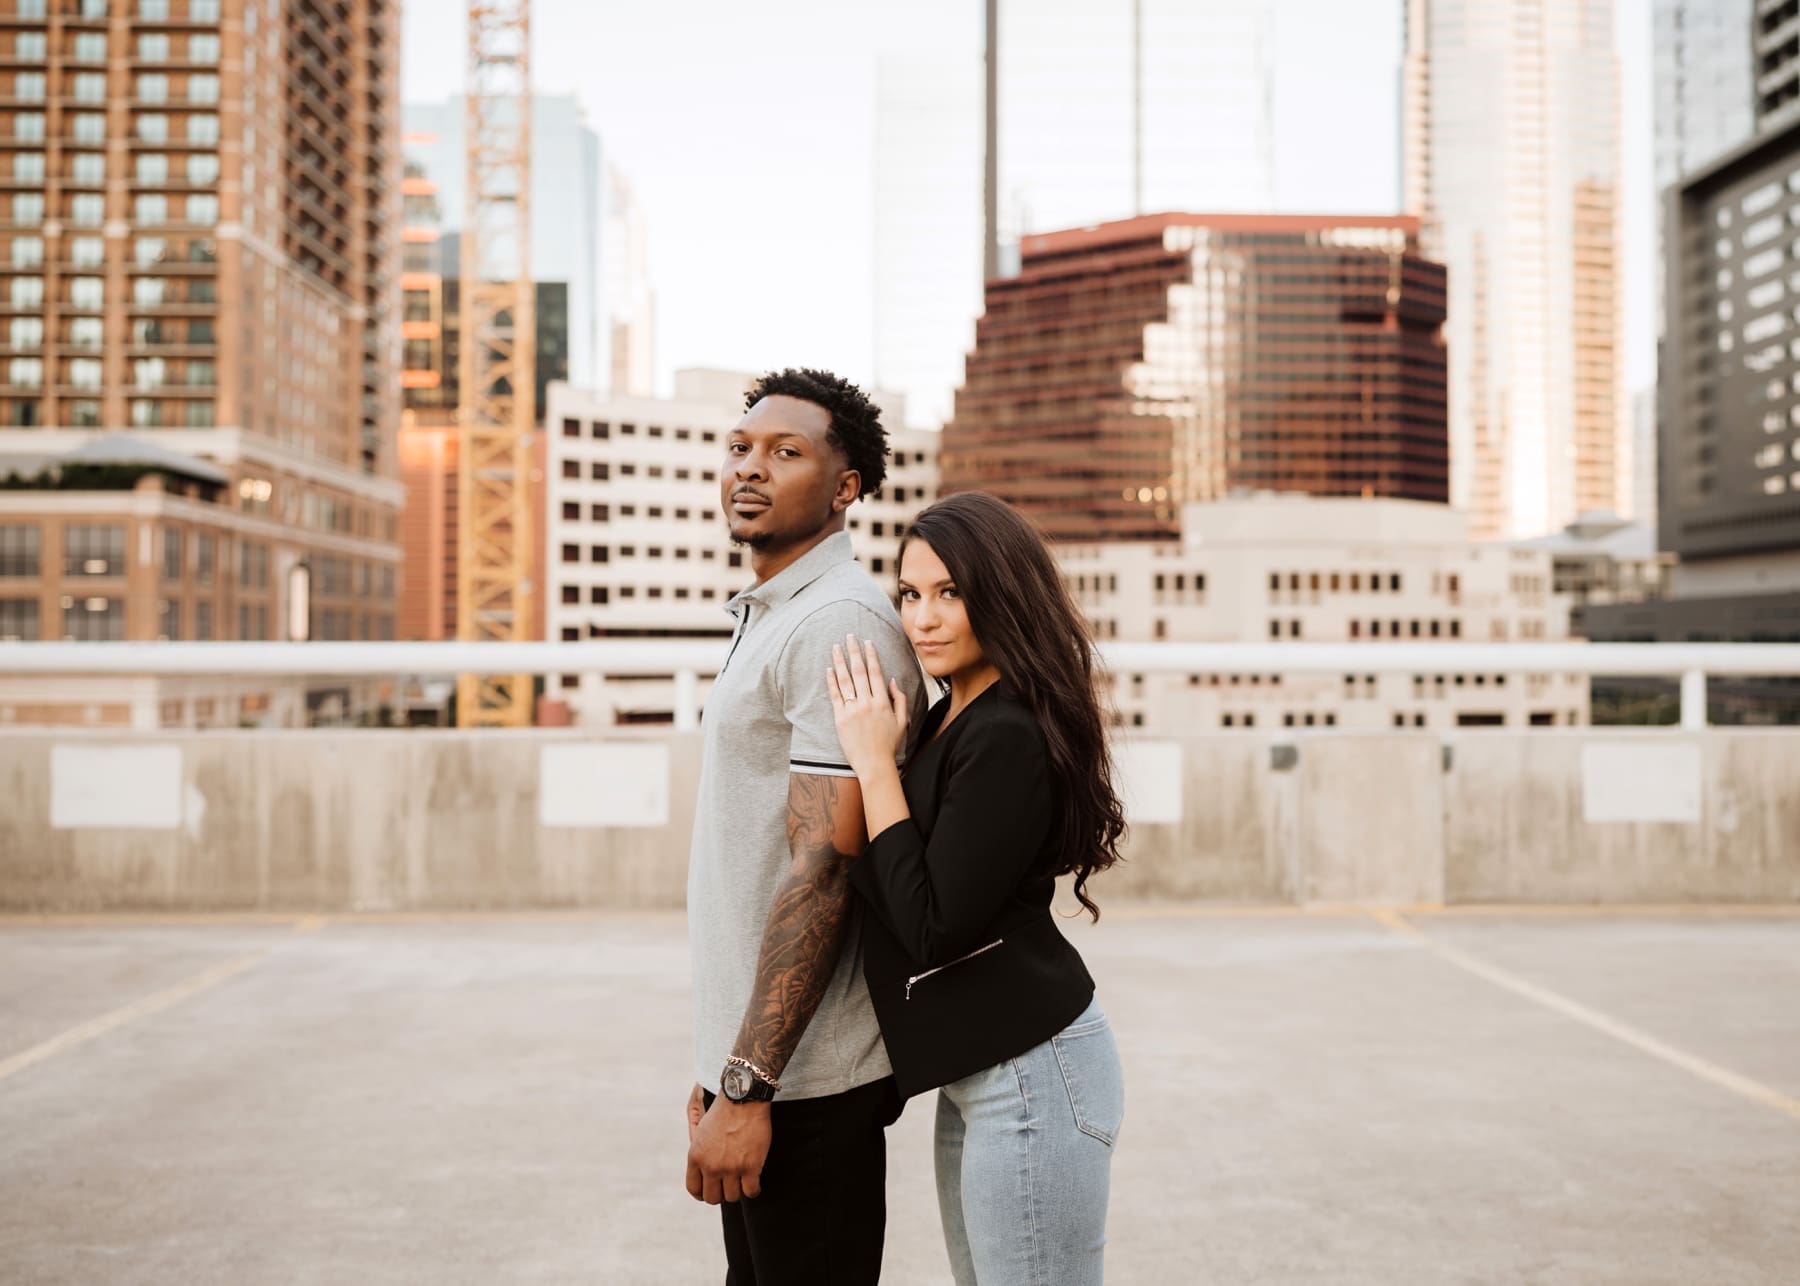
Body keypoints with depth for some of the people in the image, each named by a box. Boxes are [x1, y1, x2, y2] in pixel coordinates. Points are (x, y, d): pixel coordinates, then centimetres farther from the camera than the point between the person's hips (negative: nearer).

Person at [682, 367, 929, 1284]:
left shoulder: (838, 623, -17)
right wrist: (722, 1065, 19)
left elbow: (822, 871, -23)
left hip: (803, 1077, -10)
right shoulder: (768, 621, 16)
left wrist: (746, 1087, -24)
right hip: (753, 1063, 10)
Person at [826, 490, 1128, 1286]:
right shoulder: (951, 720, 10)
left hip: (1029, 1075, -10)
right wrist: (882, 754, 2)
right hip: (981, 1074, 10)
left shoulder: (1007, 738, -19)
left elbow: (932, 929, -21)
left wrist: (874, 762, -17)